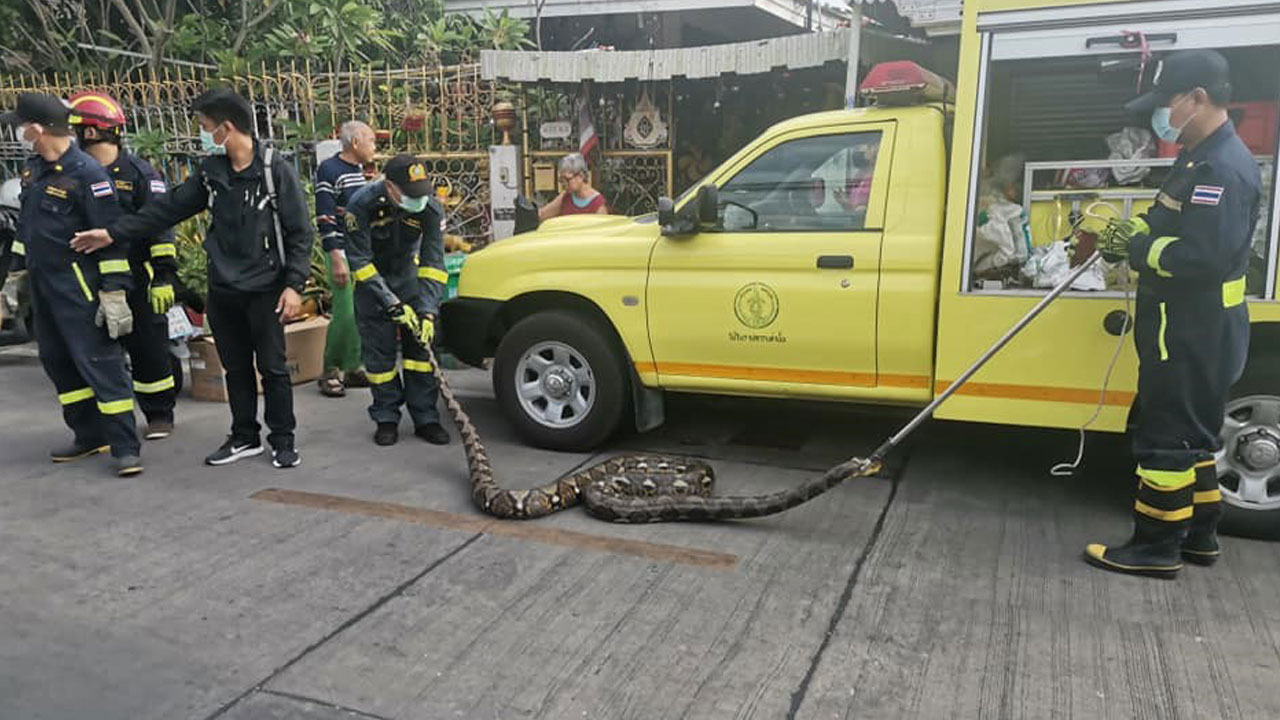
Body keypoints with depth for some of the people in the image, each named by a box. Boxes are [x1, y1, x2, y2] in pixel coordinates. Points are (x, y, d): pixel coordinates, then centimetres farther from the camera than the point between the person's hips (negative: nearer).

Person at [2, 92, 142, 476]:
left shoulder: (86, 173, -16)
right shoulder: (34, 169, 10)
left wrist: (115, 292, -21)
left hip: (79, 289, -9)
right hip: (42, 286, 9)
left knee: (99, 362, -8)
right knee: (59, 363, 13)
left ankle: (125, 447, -5)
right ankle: (90, 435, 24)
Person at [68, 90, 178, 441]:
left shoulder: (138, 172, -6)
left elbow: (161, 227, -10)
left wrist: (164, 275, -16)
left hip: (138, 280, -6)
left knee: (149, 350, 3)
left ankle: (160, 415, 16)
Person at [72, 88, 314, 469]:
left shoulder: (275, 170, -10)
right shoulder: (210, 170, 7)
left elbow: (299, 232, -11)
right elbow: (169, 208, 13)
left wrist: (294, 284, -16)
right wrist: (114, 232, 10)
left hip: (265, 290, -6)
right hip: (222, 290, 6)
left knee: (273, 367, 3)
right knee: (235, 367, 14)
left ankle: (283, 441, 15)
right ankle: (244, 437, 27)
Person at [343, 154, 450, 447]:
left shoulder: (431, 208, -22)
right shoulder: (362, 204, -28)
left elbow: (433, 262, -20)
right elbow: (360, 261, -24)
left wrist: (427, 312, -30)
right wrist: (393, 304, -30)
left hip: (408, 274, 2)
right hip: (372, 278, -2)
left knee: (421, 342, -4)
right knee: (379, 350, -3)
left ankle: (425, 418, 3)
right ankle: (386, 418, 10)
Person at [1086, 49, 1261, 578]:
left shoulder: (1222, 169, -21)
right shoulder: (1204, 160, 13)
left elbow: (1204, 256, -29)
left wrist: (1140, 249, -17)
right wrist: (1135, 233, 6)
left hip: (1192, 332, -11)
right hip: (1192, 328, 11)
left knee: (1165, 435, -2)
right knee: (1190, 432, 18)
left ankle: (1157, 546, 9)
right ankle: (1198, 534, 31)